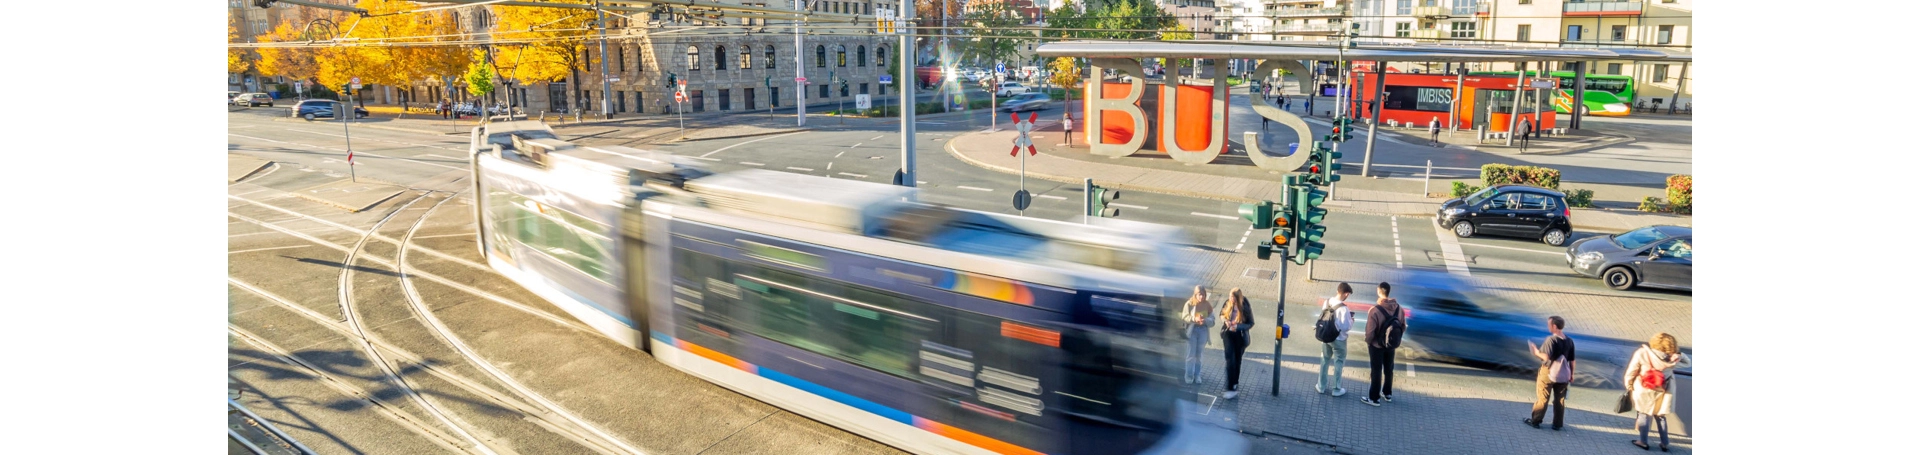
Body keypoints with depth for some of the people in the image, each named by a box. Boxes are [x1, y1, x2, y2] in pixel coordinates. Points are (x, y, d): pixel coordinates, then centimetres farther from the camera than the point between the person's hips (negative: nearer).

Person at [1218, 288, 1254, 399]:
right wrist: (1225, 320, -17)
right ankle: (1232, 388, -4)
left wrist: (1238, 326, -28)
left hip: (1240, 336, -2)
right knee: (1230, 360, -6)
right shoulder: (1228, 303, -11)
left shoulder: (1245, 307, -20)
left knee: (1237, 360, 14)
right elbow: (1221, 314, 6)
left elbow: (1250, 323, -12)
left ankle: (1235, 385, 32)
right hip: (1228, 334, 2)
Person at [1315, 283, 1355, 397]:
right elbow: (1346, 327, -23)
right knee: (1338, 364, 12)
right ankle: (1336, 389, 22)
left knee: (1325, 361, 19)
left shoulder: (1326, 303, -7)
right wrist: (1351, 320, -2)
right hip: (1339, 340, -5)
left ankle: (1321, 386, 30)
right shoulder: (1343, 309, -26)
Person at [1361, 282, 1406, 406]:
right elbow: (1403, 327, 1)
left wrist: (1368, 341, -3)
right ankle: (1387, 394, 36)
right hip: (1391, 345, 5)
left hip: (1377, 345, -5)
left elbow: (1370, 331, -23)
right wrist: (1395, 338, 15)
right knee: (1389, 369, 21)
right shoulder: (1398, 307, -9)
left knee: (1376, 371, 7)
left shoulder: (1375, 310, -26)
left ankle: (1374, 398, 16)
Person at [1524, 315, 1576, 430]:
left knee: (1542, 398, 4)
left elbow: (1546, 357, -27)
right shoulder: (1569, 341, 1)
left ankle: (1535, 421, 12)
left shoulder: (1551, 340, -19)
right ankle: (1557, 424, 16)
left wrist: (1537, 352, -9)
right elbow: (1572, 360, 5)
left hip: (1548, 372, -5)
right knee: (1560, 399, 12)